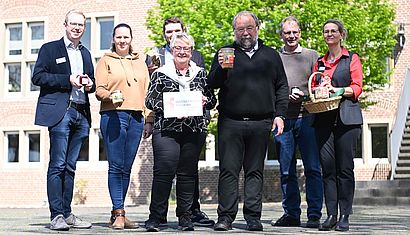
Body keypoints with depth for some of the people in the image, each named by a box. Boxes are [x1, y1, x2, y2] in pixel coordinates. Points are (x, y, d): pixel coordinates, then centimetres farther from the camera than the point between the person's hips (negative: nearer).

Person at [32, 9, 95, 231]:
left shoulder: (85, 54, 22)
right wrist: (68, 80, -13)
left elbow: (91, 81, 28)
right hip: (60, 113, -6)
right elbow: (37, 76, -5)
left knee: (70, 167, 8)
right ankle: (57, 215, -5)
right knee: (57, 165, -7)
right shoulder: (50, 49, 5)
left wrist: (90, 85, 4)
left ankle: (67, 214, 12)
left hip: (81, 114, 6)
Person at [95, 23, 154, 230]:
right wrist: (111, 96, -20)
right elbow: (99, 90, 2)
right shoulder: (106, 61, 10)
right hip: (113, 116, -4)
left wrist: (149, 120, 11)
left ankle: (117, 213, 10)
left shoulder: (140, 63, 21)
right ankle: (119, 214, -6)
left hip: (136, 117, 4)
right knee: (116, 166, -8)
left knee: (127, 167, 4)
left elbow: (146, 93, 19)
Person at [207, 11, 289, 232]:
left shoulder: (271, 55, 15)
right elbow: (212, 85, 4)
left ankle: (253, 217, 10)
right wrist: (220, 69, -15)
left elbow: (281, 87, 15)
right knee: (228, 170, -3)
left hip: (261, 124, 1)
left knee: (255, 171, 5)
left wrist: (279, 114, 5)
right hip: (230, 122, -1)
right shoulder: (225, 53, 11)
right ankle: (225, 216, 2)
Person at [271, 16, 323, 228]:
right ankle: (291, 214, 14)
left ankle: (314, 215, 1)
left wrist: (305, 96, -13)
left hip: (307, 118, -1)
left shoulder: (311, 56, 12)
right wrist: (287, 95, -9)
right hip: (283, 119, 1)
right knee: (286, 171, 6)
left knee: (312, 169, -4)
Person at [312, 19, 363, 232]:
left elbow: (357, 88, 0)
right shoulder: (320, 62, 21)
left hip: (346, 117, -3)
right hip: (324, 118, 4)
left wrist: (337, 90, -15)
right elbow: (313, 87, 20)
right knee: (328, 167, -2)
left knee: (345, 168, -5)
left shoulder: (352, 59, 10)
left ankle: (344, 217, -1)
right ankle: (331, 215, 2)